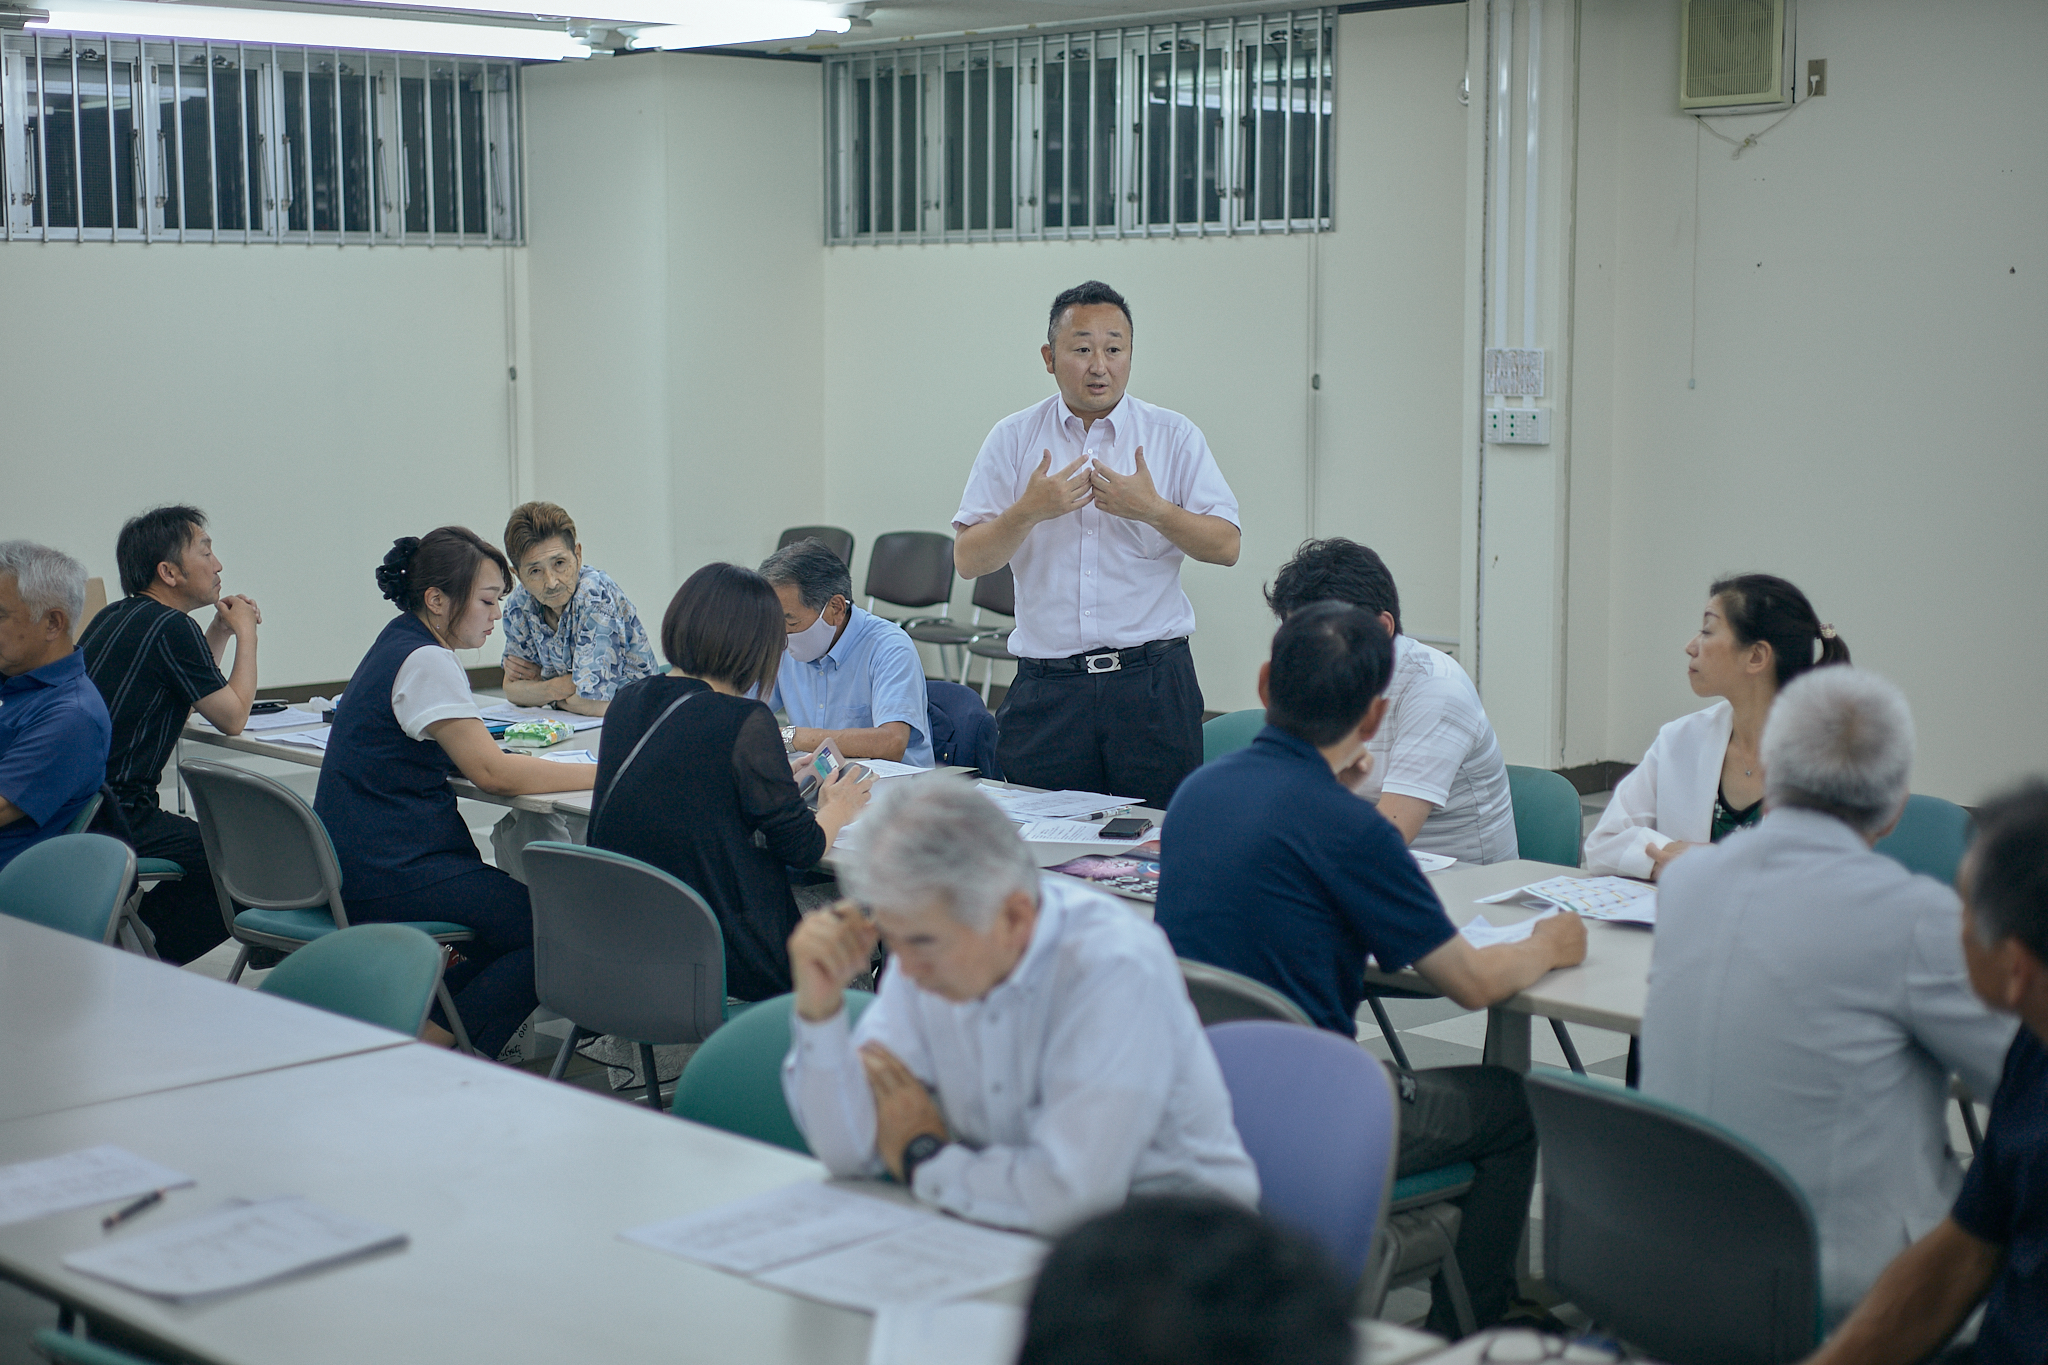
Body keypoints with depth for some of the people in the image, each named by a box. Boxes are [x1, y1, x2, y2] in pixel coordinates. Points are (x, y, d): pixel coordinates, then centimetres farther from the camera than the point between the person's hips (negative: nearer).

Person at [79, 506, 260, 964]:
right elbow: (233, 719, -4)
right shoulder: (172, 628, -14)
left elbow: (190, 695, 27)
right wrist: (246, 634, 8)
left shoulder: (114, 617, 15)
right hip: (112, 821, -10)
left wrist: (222, 629, 20)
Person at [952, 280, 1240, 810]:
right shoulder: (1013, 439, 6)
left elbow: (1225, 545, 0)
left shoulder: (1174, 437, 5)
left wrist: (1152, 509, -15)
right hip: (1047, 686, 1)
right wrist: (1030, 511, -15)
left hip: (1152, 682, -1)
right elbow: (967, 561, 1)